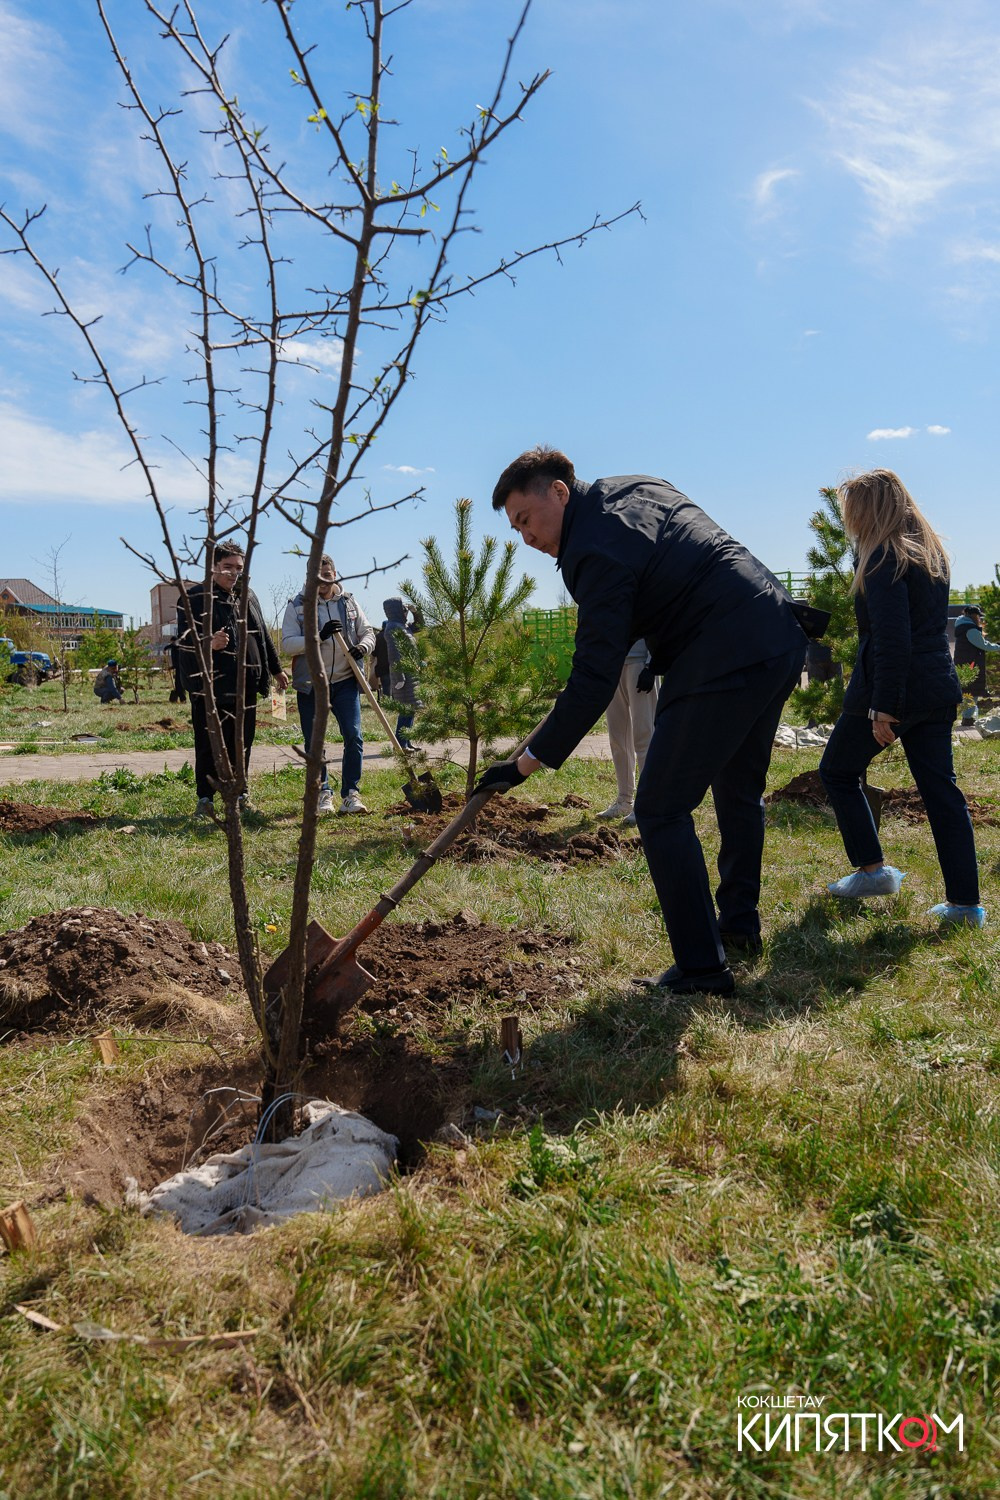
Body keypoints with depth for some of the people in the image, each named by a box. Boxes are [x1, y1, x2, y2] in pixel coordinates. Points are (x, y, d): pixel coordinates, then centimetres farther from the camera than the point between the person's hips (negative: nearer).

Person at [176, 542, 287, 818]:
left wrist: (275, 669, 30)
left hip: (246, 686, 6)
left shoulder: (248, 597, 17)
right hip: (209, 687, -6)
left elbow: (262, 635, 26)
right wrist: (208, 643, -32)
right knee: (209, 745, -3)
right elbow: (184, 640, -12)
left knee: (242, 744, 11)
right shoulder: (194, 597, -4)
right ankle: (205, 799, 6)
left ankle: (240, 793, 22)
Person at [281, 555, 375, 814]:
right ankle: (322, 794, 19)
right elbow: (287, 643, -9)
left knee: (354, 737, -10)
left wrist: (362, 647, -11)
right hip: (310, 685, -1)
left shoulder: (349, 602, 8)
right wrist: (320, 636, -21)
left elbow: (367, 632, 13)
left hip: (345, 681, 1)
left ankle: (351, 794, -1)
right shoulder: (297, 606, 1)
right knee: (314, 743, 5)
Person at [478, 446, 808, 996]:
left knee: (660, 811, -3)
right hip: (780, 640, 10)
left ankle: (701, 968, 0)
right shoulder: (638, 488, 13)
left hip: (724, 663, -10)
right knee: (739, 791, 24)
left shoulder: (595, 550, -16)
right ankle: (740, 923, 40)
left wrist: (526, 763, -17)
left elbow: (594, 682, -20)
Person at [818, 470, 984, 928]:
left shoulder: (884, 557, -14)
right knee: (940, 788, 8)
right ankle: (965, 902, 8)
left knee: (837, 771, 12)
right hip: (938, 691, 8)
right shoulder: (932, 551, 15)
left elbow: (891, 640, -21)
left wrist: (883, 708, -20)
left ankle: (873, 869, 14)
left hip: (893, 688, -8)